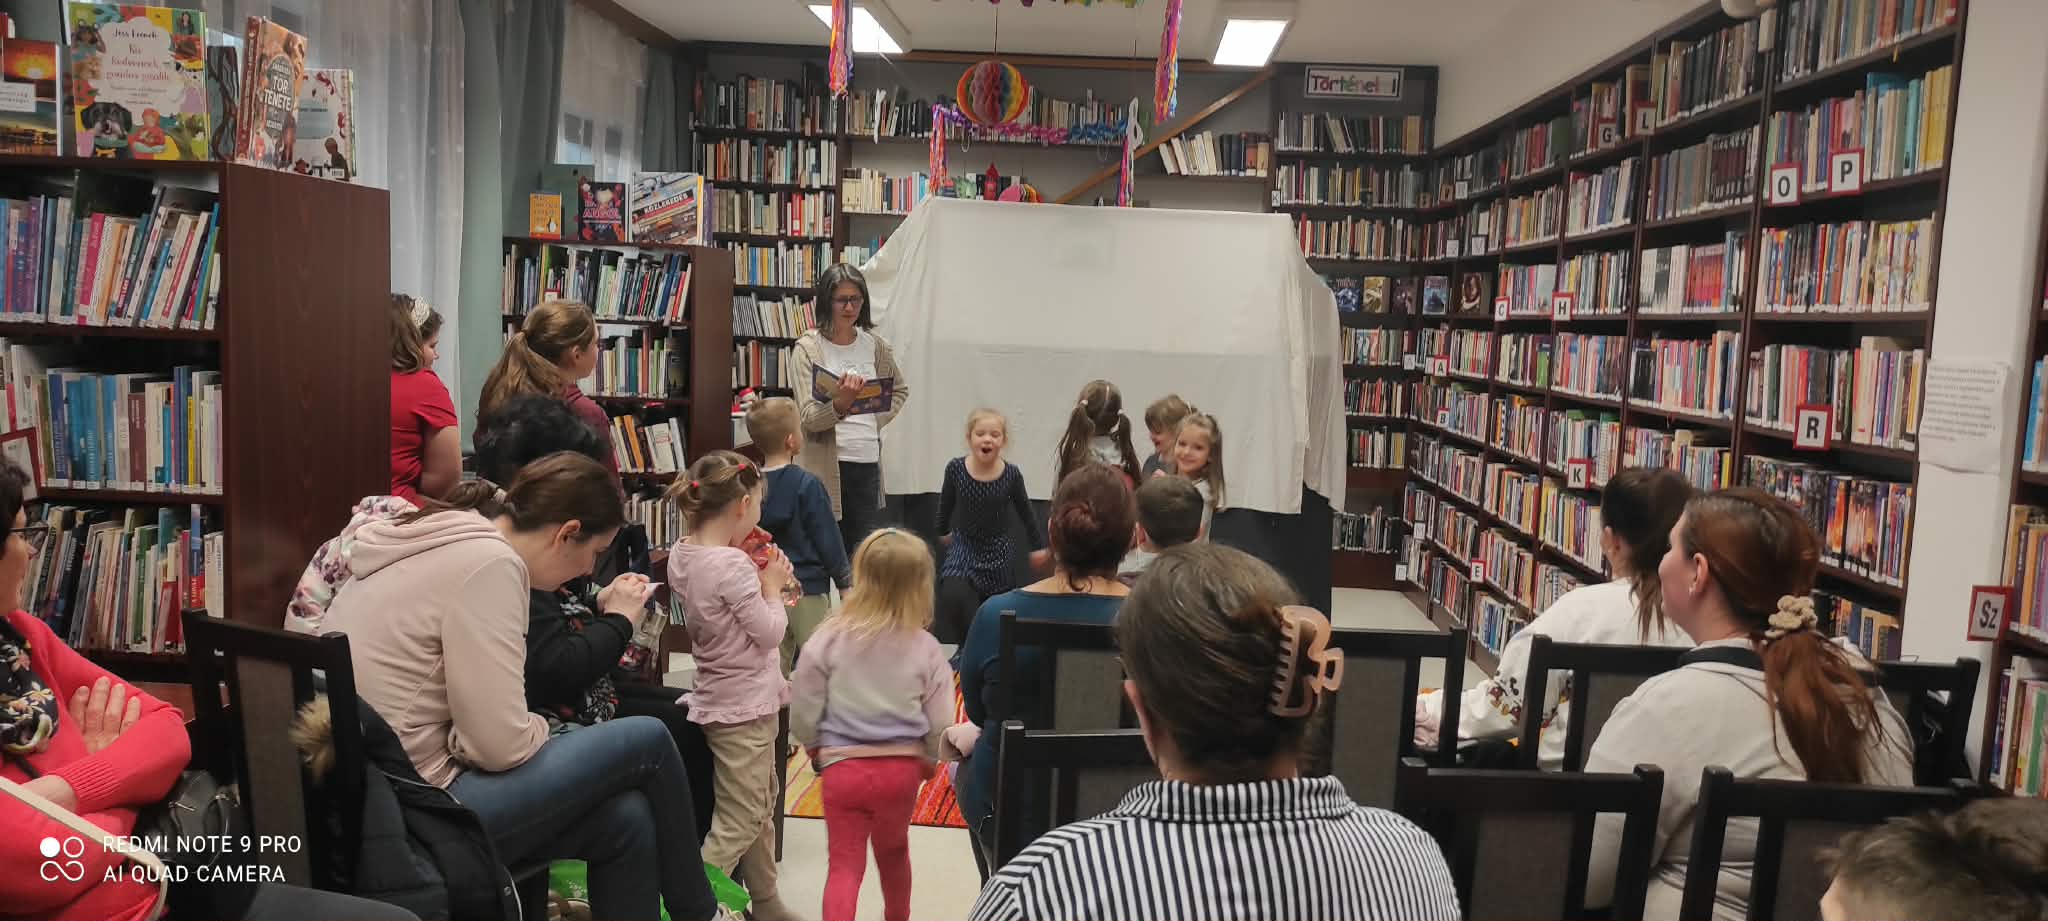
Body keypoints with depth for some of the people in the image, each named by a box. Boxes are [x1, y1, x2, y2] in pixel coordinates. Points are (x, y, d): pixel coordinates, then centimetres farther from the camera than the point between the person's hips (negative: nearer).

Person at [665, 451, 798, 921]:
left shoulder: (681, 554, 2)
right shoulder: (731, 565, -25)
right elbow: (770, 634, -18)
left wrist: (759, 583, 3)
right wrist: (772, 587, -4)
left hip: (725, 698, 10)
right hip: (743, 704, -10)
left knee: (762, 805, 22)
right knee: (737, 825, -1)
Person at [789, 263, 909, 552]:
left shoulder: (876, 346, 7)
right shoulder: (808, 348, -5)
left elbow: (899, 390, 25)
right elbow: (808, 419, -13)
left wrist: (878, 420, 8)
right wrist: (840, 404, -32)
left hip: (867, 462, 4)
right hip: (824, 465, -4)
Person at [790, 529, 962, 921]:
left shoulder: (830, 638, -11)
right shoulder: (925, 647, -9)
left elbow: (803, 711, -5)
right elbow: (940, 723, -3)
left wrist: (816, 748, 15)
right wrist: (928, 760, 17)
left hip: (842, 767, -2)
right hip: (902, 768, 2)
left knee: (845, 864, 6)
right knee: (893, 850, 26)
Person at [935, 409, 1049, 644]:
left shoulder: (1011, 474, -13)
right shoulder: (956, 468, -13)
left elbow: (1025, 511, 4)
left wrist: (1038, 545, 10)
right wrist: (944, 531, 22)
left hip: (998, 551, 1)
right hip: (964, 547, -1)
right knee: (955, 596, -23)